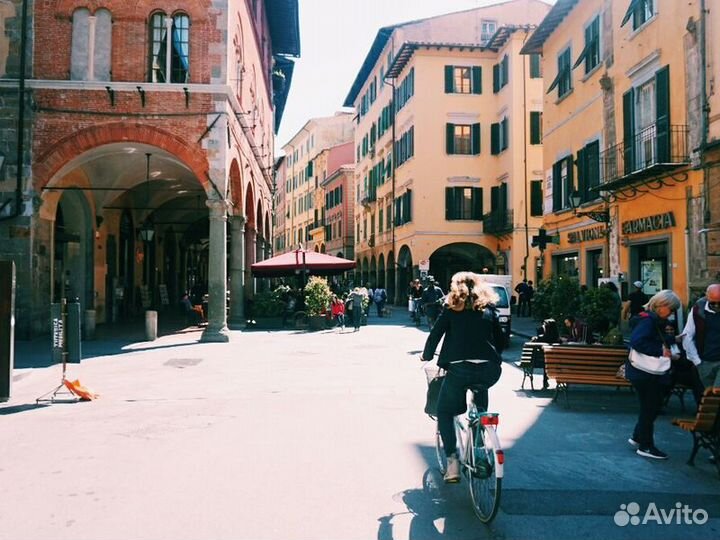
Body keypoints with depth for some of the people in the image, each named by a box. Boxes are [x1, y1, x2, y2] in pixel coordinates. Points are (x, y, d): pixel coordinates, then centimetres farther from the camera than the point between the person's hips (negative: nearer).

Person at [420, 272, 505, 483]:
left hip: (459, 368, -3)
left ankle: (452, 460, 0)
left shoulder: (451, 310, 10)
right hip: (489, 370, 3)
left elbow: (435, 335, 6)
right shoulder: (489, 309, 17)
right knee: (481, 392, 36)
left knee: (445, 412, 17)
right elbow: (501, 339, 20)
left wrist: (426, 356, 23)